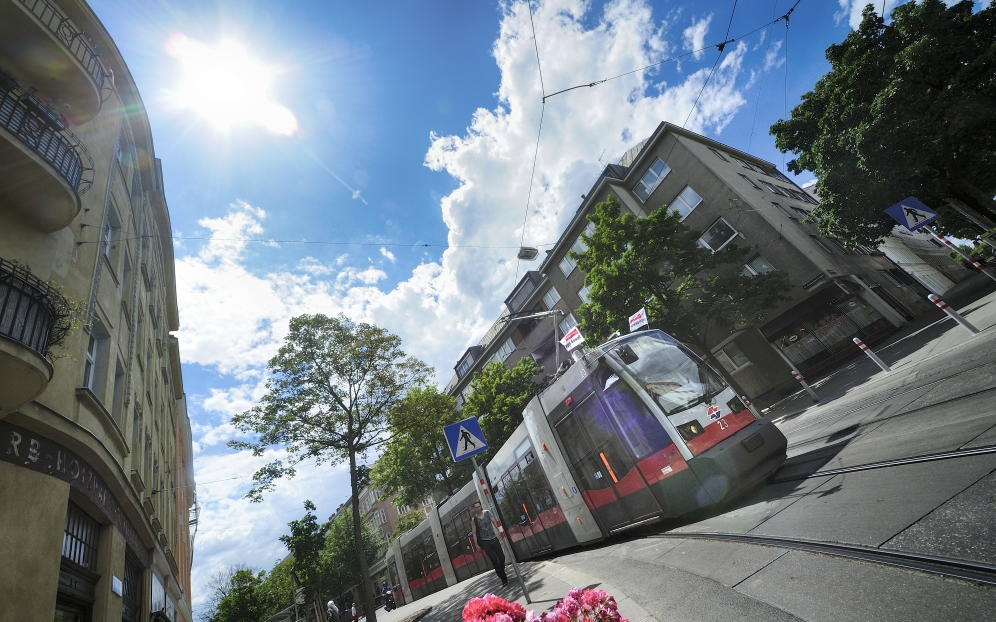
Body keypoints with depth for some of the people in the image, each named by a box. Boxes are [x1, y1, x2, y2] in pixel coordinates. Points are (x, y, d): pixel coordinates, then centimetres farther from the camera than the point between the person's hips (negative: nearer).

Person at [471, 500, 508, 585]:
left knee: (502, 557, 4)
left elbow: (495, 523, -2)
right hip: (485, 542, -2)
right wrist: (477, 544, -5)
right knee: (494, 560, -6)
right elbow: (474, 533, 0)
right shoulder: (474, 519, -4)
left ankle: (502, 573, 30)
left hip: (494, 538, 2)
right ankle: (504, 579, 3)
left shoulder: (487, 513, -2)